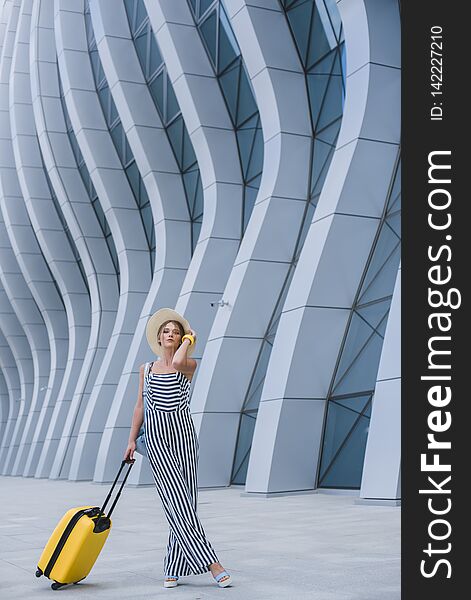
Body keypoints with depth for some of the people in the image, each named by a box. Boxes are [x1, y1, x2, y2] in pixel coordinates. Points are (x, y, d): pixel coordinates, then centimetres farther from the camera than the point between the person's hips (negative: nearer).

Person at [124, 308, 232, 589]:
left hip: (183, 432, 0)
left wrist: (189, 340, -5)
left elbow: (178, 362, -22)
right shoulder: (146, 369, 12)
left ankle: (174, 568, 9)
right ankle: (211, 563, -12)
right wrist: (132, 440, 12)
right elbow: (140, 406, 15)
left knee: (185, 502, -1)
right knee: (176, 500, -11)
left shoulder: (189, 365, 4)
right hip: (156, 437, 1)